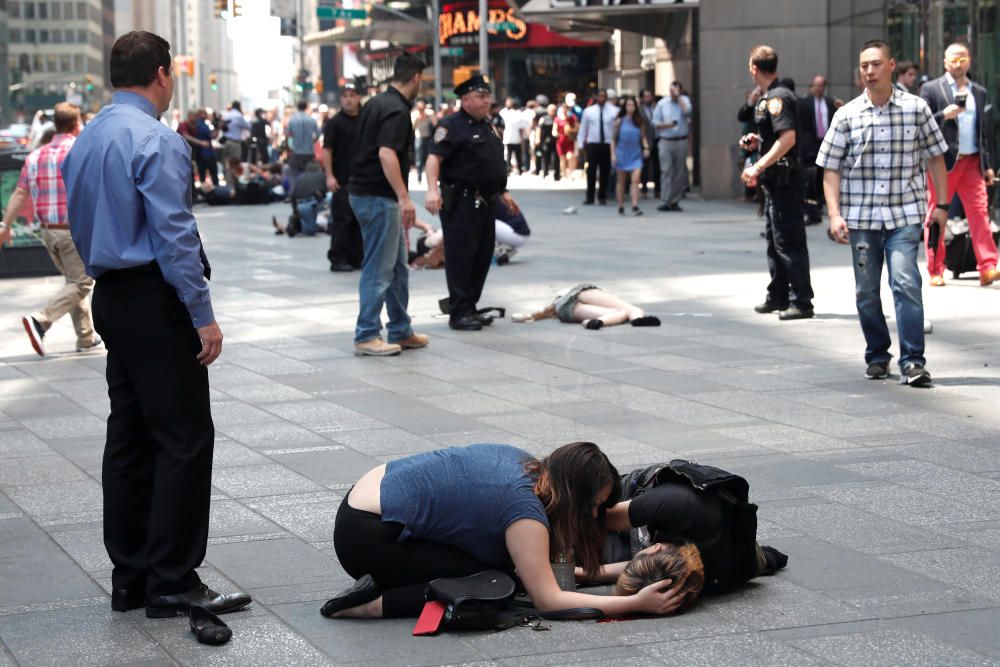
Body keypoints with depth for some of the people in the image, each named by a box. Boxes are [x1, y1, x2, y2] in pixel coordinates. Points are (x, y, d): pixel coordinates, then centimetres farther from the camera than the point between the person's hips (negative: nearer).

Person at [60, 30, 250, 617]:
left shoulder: (86, 140, 13)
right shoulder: (155, 140, -15)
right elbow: (174, 234, -19)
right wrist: (203, 316, -17)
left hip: (110, 297, 9)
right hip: (156, 301, -9)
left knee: (130, 437, 11)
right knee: (185, 439, -6)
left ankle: (131, 578, 16)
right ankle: (172, 583, -6)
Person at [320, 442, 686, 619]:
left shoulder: (520, 461, 6)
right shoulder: (524, 508, -19)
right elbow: (548, 600, -21)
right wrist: (636, 603, -22)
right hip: (366, 537, -9)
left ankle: (380, 586, 6)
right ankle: (378, 604, -11)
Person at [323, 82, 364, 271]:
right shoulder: (335, 122, -4)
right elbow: (327, 150, -9)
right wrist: (329, 176, -18)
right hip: (342, 181, -6)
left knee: (359, 220, 9)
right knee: (342, 220, -6)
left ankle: (356, 257, 17)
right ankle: (337, 259, -1)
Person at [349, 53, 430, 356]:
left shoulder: (376, 103, 14)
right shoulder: (397, 110, -16)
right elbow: (386, 153, -26)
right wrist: (404, 197, -29)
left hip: (363, 191, 10)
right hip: (379, 197, -10)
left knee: (398, 266, 16)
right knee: (379, 269, -5)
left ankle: (400, 331, 22)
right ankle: (367, 336, -1)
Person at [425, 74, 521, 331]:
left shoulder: (487, 126, 18)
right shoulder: (451, 126, -10)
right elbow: (434, 158, -21)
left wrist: (503, 192, 26)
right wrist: (432, 189, -34)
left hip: (486, 202, 9)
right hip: (461, 202, -9)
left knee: (482, 257, 11)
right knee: (460, 257, -7)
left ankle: (470, 308, 20)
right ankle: (459, 313, -4)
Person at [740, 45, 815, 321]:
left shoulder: (777, 98, -16)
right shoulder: (769, 98, 16)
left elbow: (788, 137, -27)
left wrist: (759, 167, -28)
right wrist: (757, 141, 16)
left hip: (784, 179, -11)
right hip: (776, 181, 11)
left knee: (789, 241, -8)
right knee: (774, 237, 17)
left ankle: (801, 302, -6)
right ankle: (778, 296, 26)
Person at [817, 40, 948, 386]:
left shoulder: (916, 108, 2)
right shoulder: (847, 115, 2)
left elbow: (935, 158, 10)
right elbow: (831, 169, 3)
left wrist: (941, 205, 7)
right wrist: (834, 214, -6)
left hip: (904, 215, -2)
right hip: (861, 217, 2)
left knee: (906, 283, -16)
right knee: (867, 292, 8)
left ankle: (912, 361, -13)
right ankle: (877, 356, 25)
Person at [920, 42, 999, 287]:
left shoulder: (979, 92, 15)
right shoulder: (931, 89, 2)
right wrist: (944, 115, -19)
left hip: (972, 162, 3)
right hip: (943, 162, -3)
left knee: (980, 211, -8)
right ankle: (936, 272, 7)